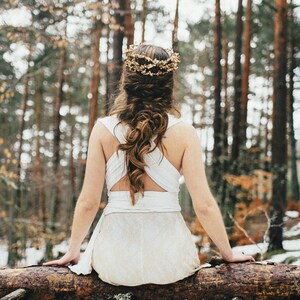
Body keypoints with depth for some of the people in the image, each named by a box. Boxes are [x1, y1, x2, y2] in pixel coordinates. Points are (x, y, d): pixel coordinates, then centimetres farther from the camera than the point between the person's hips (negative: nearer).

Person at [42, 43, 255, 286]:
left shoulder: (103, 129, -6)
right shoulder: (184, 132, -9)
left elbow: (88, 202, -5)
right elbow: (204, 205, -9)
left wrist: (73, 251, 11)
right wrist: (228, 253, 7)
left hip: (115, 263, 1)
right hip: (168, 261, 0)